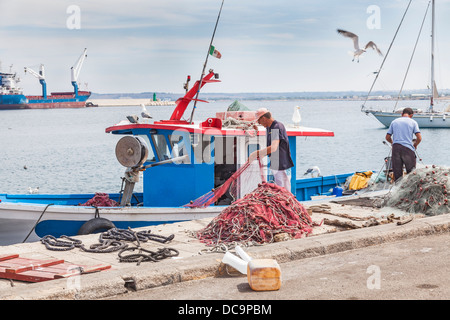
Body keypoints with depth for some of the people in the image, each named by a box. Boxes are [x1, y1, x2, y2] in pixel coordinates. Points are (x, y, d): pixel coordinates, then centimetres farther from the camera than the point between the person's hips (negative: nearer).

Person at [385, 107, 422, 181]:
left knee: (397, 173, 6)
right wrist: (415, 145, 17)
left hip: (396, 147, 2)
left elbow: (387, 137, 14)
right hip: (408, 148, -2)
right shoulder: (413, 122, 7)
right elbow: (419, 138, -2)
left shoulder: (394, 122, 14)